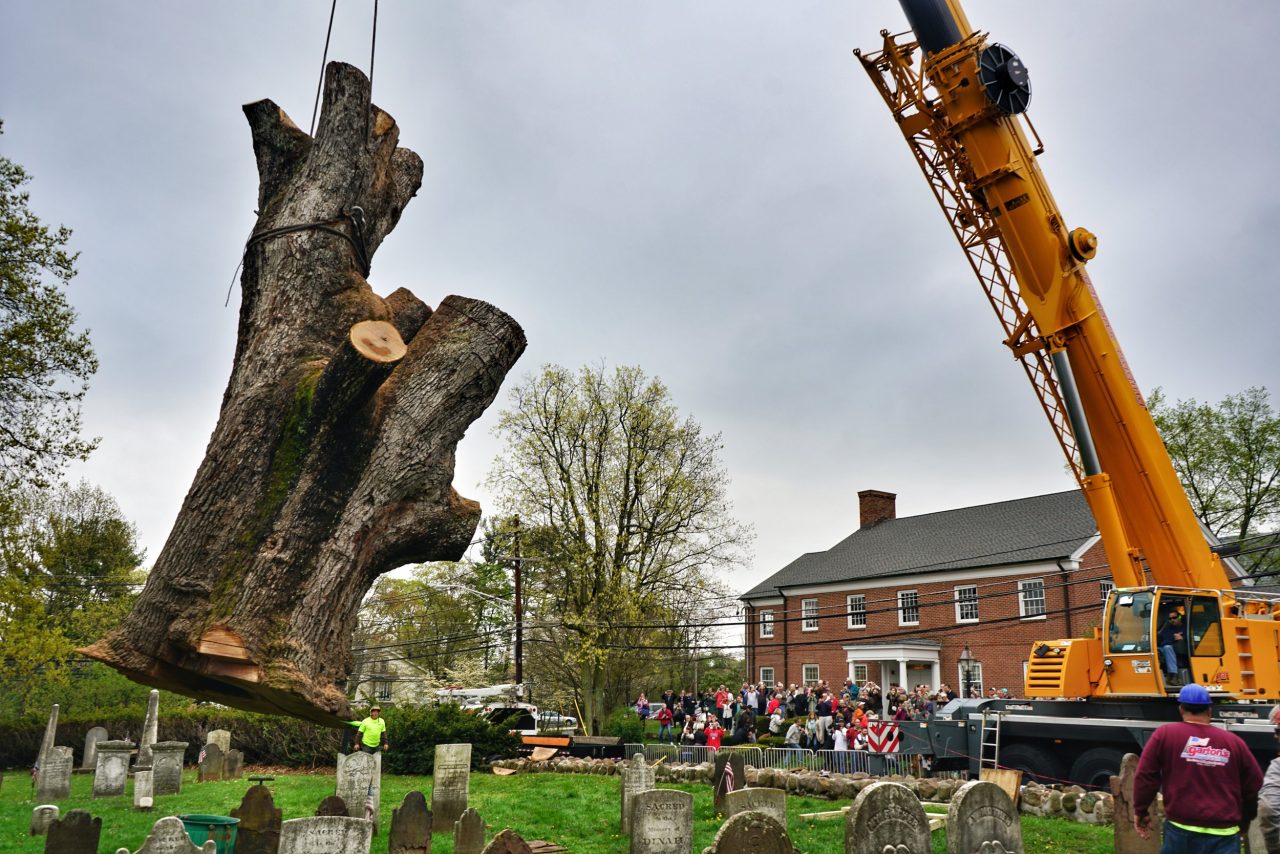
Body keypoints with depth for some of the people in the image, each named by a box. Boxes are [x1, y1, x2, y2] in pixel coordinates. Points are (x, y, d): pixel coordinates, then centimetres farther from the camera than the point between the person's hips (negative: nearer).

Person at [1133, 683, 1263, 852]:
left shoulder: (1165, 734, -1)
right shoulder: (1234, 741, 4)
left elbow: (1145, 776, -1)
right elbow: (1254, 786, 12)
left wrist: (1141, 811, 12)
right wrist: (1243, 820, 29)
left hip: (1180, 829, -1)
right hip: (1224, 833, 1)